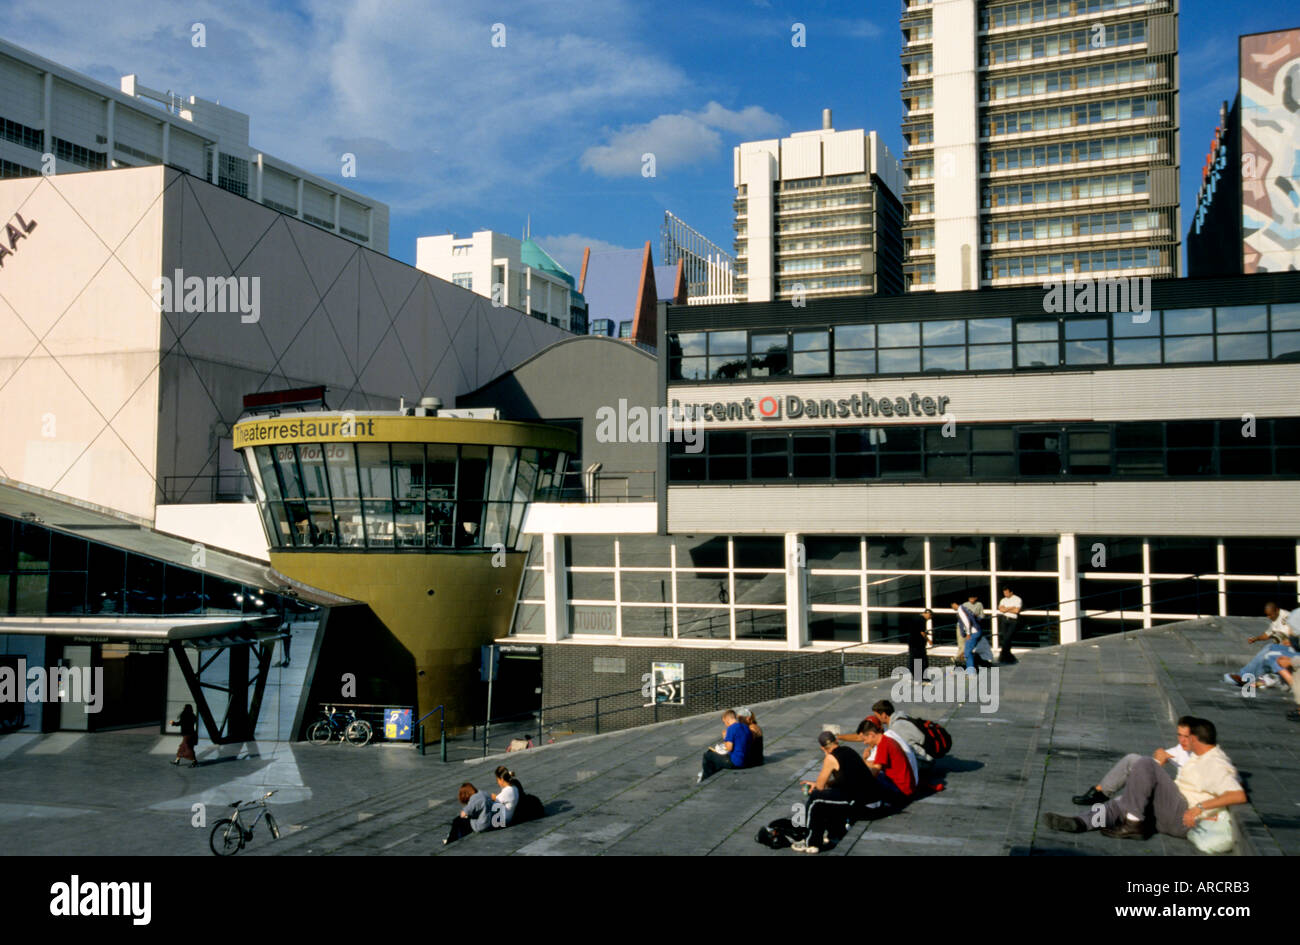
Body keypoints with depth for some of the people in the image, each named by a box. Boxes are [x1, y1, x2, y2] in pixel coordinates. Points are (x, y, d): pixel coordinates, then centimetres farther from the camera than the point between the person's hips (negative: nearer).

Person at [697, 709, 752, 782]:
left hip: (734, 762, -9)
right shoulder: (746, 728, 7)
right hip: (744, 762, 9)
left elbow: (729, 748, -21)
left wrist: (725, 737, -2)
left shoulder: (731, 728, -16)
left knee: (707, 755, 4)